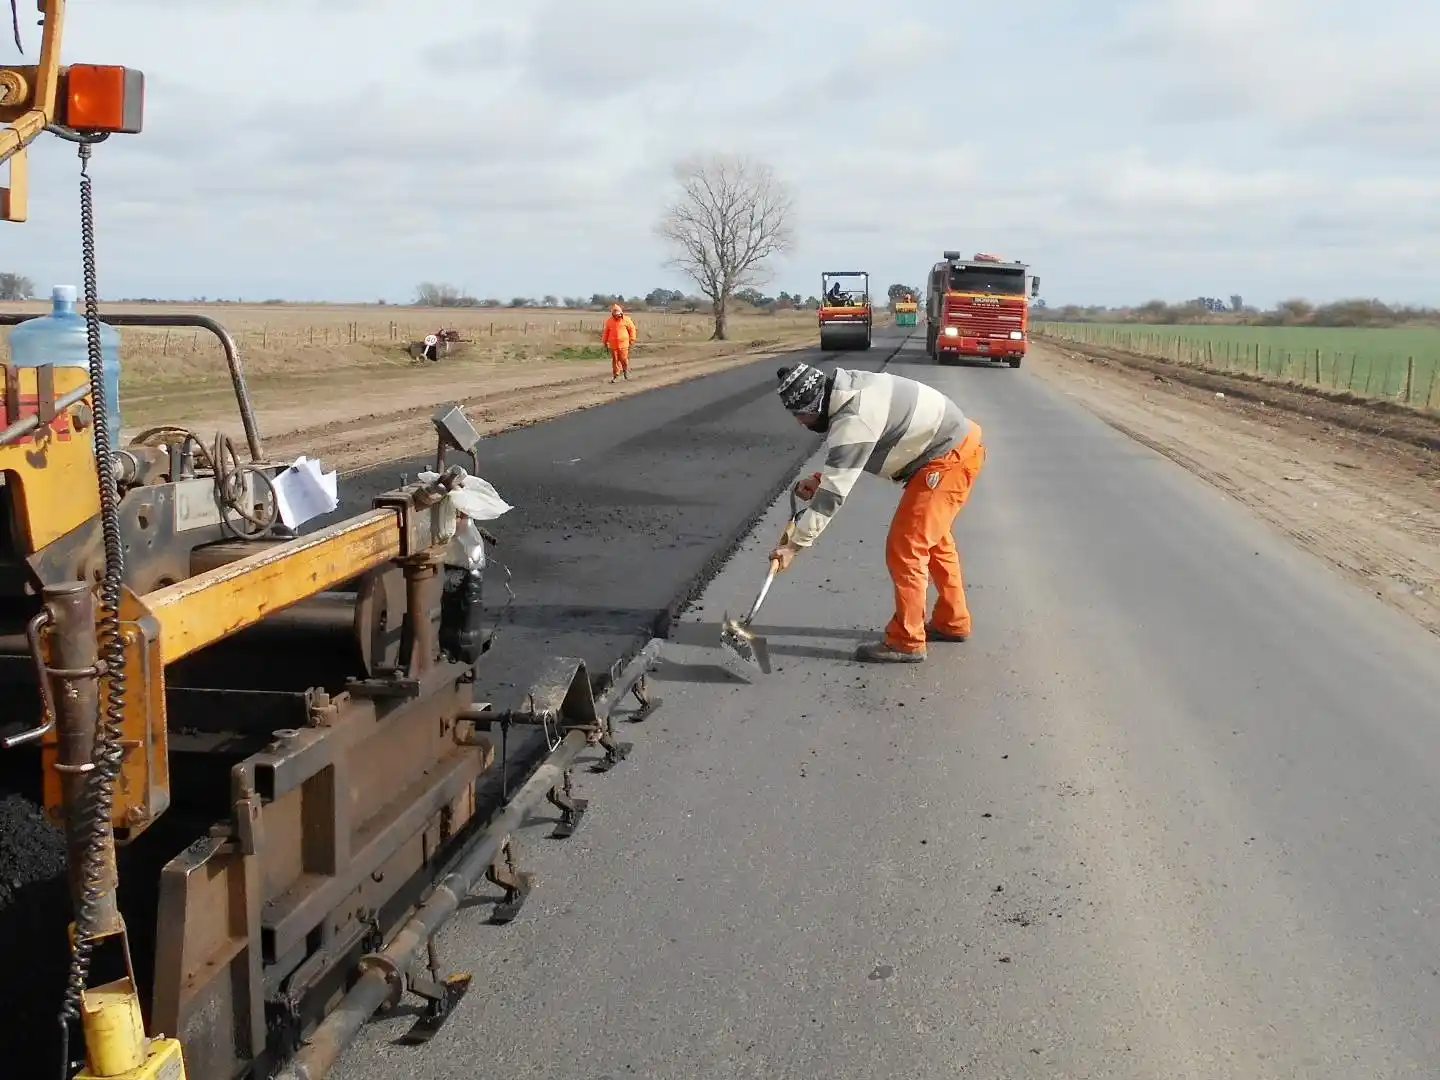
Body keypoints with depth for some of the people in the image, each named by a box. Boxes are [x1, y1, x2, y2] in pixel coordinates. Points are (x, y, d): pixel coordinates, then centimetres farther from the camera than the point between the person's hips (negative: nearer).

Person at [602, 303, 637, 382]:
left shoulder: (626, 320, -2)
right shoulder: (609, 321, 4)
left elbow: (632, 329, 4)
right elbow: (606, 332, 13)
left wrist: (632, 339, 3)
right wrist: (604, 341, 15)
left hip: (623, 344, -2)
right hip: (613, 344, 2)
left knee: (624, 359, -1)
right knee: (615, 360, 4)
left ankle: (626, 371, 24)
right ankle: (615, 374, 13)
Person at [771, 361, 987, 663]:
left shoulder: (852, 421, -28)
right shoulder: (846, 388, 1)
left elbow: (834, 492, -26)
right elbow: (848, 458, 16)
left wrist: (796, 544, -20)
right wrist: (820, 477, 2)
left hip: (949, 459, -10)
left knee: (904, 547, -7)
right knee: (933, 540, 23)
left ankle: (905, 642, 4)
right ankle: (952, 622, 37)